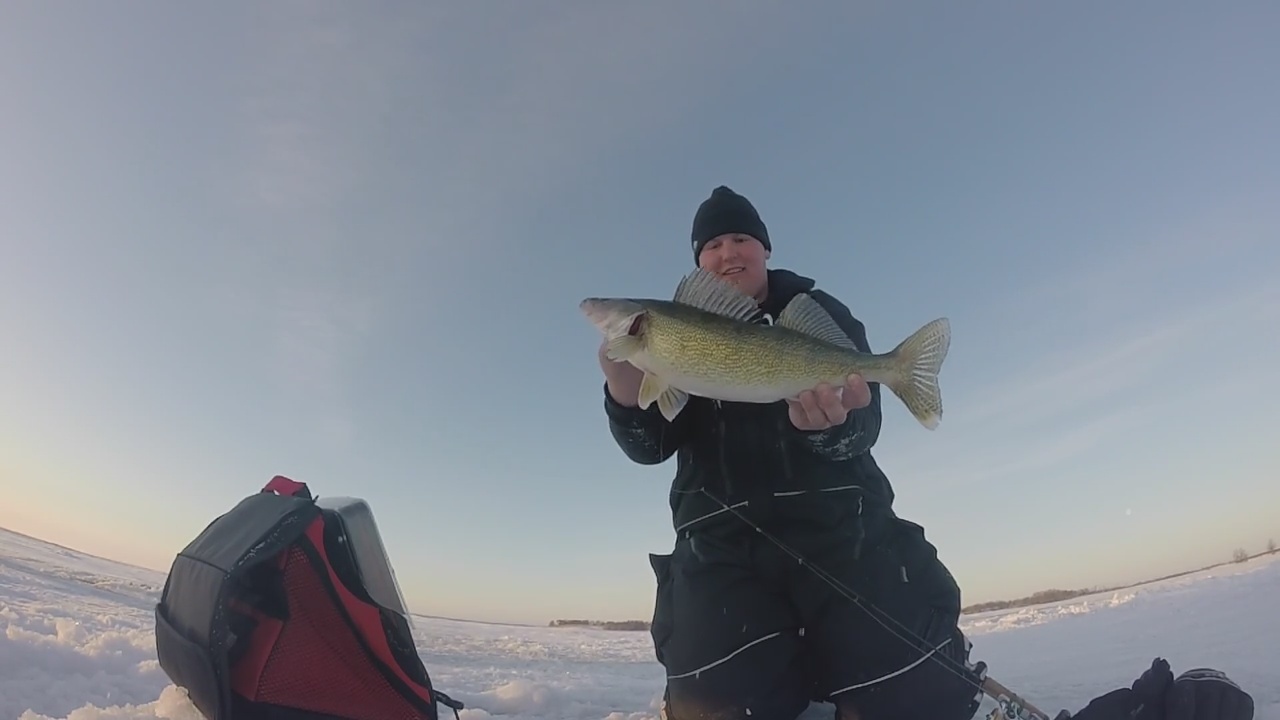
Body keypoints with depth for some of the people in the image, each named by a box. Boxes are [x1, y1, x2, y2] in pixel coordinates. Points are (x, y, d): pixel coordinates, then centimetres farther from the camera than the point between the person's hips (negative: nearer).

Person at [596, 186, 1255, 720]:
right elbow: (650, 445, 1)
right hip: (722, 544, 1)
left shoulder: (818, 312, 11)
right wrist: (626, 393, -22)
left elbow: (863, 427, -1)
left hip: (842, 529, 0)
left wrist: (830, 423, -26)